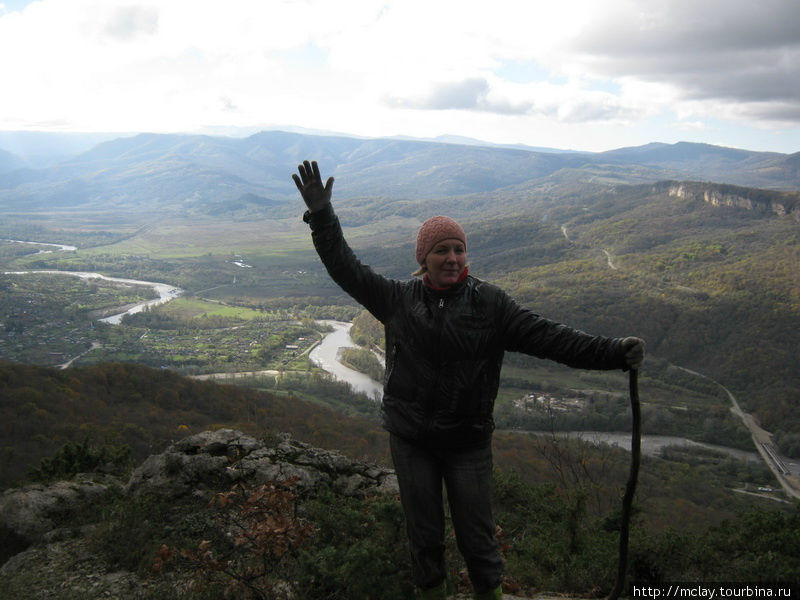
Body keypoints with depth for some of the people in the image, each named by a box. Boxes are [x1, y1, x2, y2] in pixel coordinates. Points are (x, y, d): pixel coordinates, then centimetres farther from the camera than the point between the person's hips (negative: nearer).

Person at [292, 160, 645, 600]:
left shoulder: (489, 304, -7)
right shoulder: (399, 299, -3)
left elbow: (548, 337, -13)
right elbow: (347, 269, 0)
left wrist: (614, 353, -23)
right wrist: (321, 215, -7)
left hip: (468, 442, -1)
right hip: (410, 439, 1)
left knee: (477, 537, 9)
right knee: (423, 535, 16)